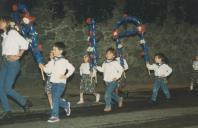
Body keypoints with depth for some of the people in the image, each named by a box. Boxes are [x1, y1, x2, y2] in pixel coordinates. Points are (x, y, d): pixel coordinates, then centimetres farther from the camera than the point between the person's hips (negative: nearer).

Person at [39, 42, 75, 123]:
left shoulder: (63, 61, -8)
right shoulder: (52, 61, 10)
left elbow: (72, 68, -6)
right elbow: (48, 70, 5)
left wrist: (66, 76, -9)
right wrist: (43, 68, -13)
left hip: (60, 83, -7)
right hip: (53, 83, 7)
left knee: (55, 98, -13)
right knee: (55, 99, 12)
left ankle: (55, 116, -9)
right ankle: (66, 105, 38)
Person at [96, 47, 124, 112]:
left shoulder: (115, 63, -12)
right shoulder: (105, 63, 7)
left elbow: (121, 69, -8)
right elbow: (102, 69, 18)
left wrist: (117, 77, -12)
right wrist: (97, 67, 4)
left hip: (113, 81, -7)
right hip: (107, 82, 7)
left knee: (107, 93, -15)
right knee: (111, 93, 18)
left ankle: (108, 106, -4)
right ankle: (119, 99, 42)